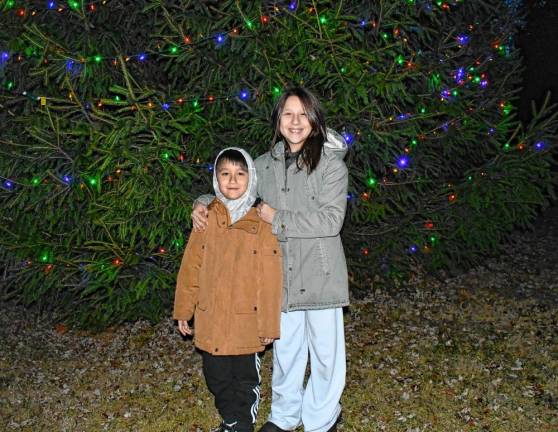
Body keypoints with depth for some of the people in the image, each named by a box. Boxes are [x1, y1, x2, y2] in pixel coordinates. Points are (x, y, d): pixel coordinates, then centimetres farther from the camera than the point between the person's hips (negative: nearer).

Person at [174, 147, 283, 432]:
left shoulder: (262, 224, -9)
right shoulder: (206, 219, -1)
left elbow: (270, 280, -7)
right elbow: (190, 267, 4)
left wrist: (268, 324, -6)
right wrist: (184, 310, 5)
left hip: (246, 322, -3)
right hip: (210, 320, 3)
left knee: (246, 380, 13)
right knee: (216, 378, 17)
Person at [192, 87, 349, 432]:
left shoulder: (331, 163, -9)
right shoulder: (266, 165, 6)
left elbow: (331, 219, -18)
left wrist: (277, 218, -14)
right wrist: (204, 204, 0)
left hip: (320, 274, -4)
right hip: (281, 275, 4)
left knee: (325, 351, 9)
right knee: (285, 349, 18)